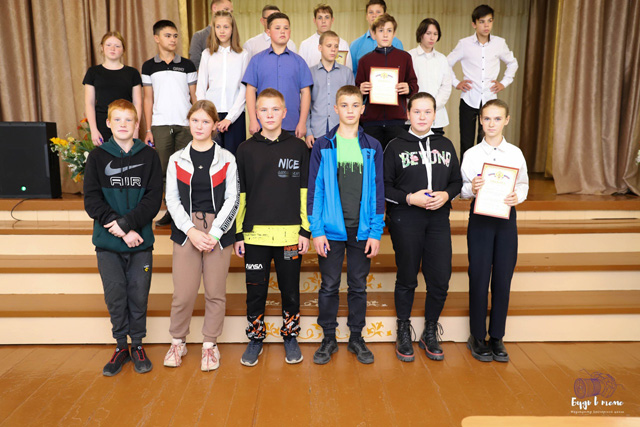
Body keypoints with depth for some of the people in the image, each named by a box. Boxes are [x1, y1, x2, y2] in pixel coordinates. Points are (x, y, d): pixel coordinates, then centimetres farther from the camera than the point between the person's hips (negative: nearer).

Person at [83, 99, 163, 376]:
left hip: (141, 242, 0)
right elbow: (92, 201, -4)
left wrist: (127, 222, -18)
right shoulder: (97, 157, 3)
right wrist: (122, 230, -14)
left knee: (139, 296, 7)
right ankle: (121, 346, 26)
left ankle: (138, 345, 26)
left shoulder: (149, 156, 2)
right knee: (115, 297, 8)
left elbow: (154, 198, -5)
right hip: (107, 243, 1)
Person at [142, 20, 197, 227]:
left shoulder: (187, 65, 9)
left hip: (185, 124, 0)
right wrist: (148, 129, 3)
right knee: (162, 169, -1)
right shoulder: (149, 67, 8)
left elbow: (194, 96, 10)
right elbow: (148, 99, 8)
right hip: (160, 125, 0)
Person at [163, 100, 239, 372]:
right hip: (186, 231, 1)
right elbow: (172, 199, 3)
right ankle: (178, 342, 22)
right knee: (183, 292, -1)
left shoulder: (226, 159, 5)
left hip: (218, 231, 0)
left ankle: (210, 344, 22)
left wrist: (214, 233, -11)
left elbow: (232, 199, 0)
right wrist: (191, 231, -10)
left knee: (215, 292, 5)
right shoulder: (177, 159, 9)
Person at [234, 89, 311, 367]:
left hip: (290, 235, 0)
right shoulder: (246, 150, 6)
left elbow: (305, 192, 3)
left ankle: (290, 337, 28)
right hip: (255, 234, 1)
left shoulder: (298, 148, 4)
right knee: (255, 290, 9)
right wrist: (238, 233, 2)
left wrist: (306, 230, -2)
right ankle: (256, 338, 27)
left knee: (290, 289, 10)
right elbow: (239, 195, 6)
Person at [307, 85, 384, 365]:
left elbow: (377, 191, 4)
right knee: (329, 286, 8)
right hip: (331, 229, -1)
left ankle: (356, 338, 27)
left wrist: (376, 232, -3)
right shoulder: (323, 146, 1)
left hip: (362, 230, 1)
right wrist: (317, 230, -8)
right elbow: (315, 190, -1)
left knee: (358, 286, 12)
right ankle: (329, 338, 24)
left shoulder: (372, 147, 5)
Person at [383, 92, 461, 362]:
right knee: (407, 279, 7)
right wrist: (409, 198, -15)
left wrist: (446, 194, -5)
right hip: (405, 221, -3)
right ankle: (404, 334, 25)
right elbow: (383, 187, -2)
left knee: (440, 281, 4)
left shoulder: (445, 146, 12)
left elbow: (457, 181, 15)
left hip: (438, 220, 3)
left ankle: (430, 334, 25)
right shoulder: (396, 147, 1)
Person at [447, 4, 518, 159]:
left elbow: (512, 63, 19)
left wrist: (504, 82, 9)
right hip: (469, 100, -1)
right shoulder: (464, 44, -1)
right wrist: (456, 83, 1)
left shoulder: (499, 43, 4)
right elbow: (447, 63, 9)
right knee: (466, 143, 3)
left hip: (490, 100, 1)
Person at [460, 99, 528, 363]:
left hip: (506, 217, 2)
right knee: (479, 278, 3)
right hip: (480, 218, -2)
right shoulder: (471, 154, 0)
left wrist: (517, 197, -12)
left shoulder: (515, 153, 5)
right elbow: (462, 190, 0)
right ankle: (477, 337, 18)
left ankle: (496, 336, 21)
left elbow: (523, 184, 9)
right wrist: (471, 189, -22)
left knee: (503, 279, 6)